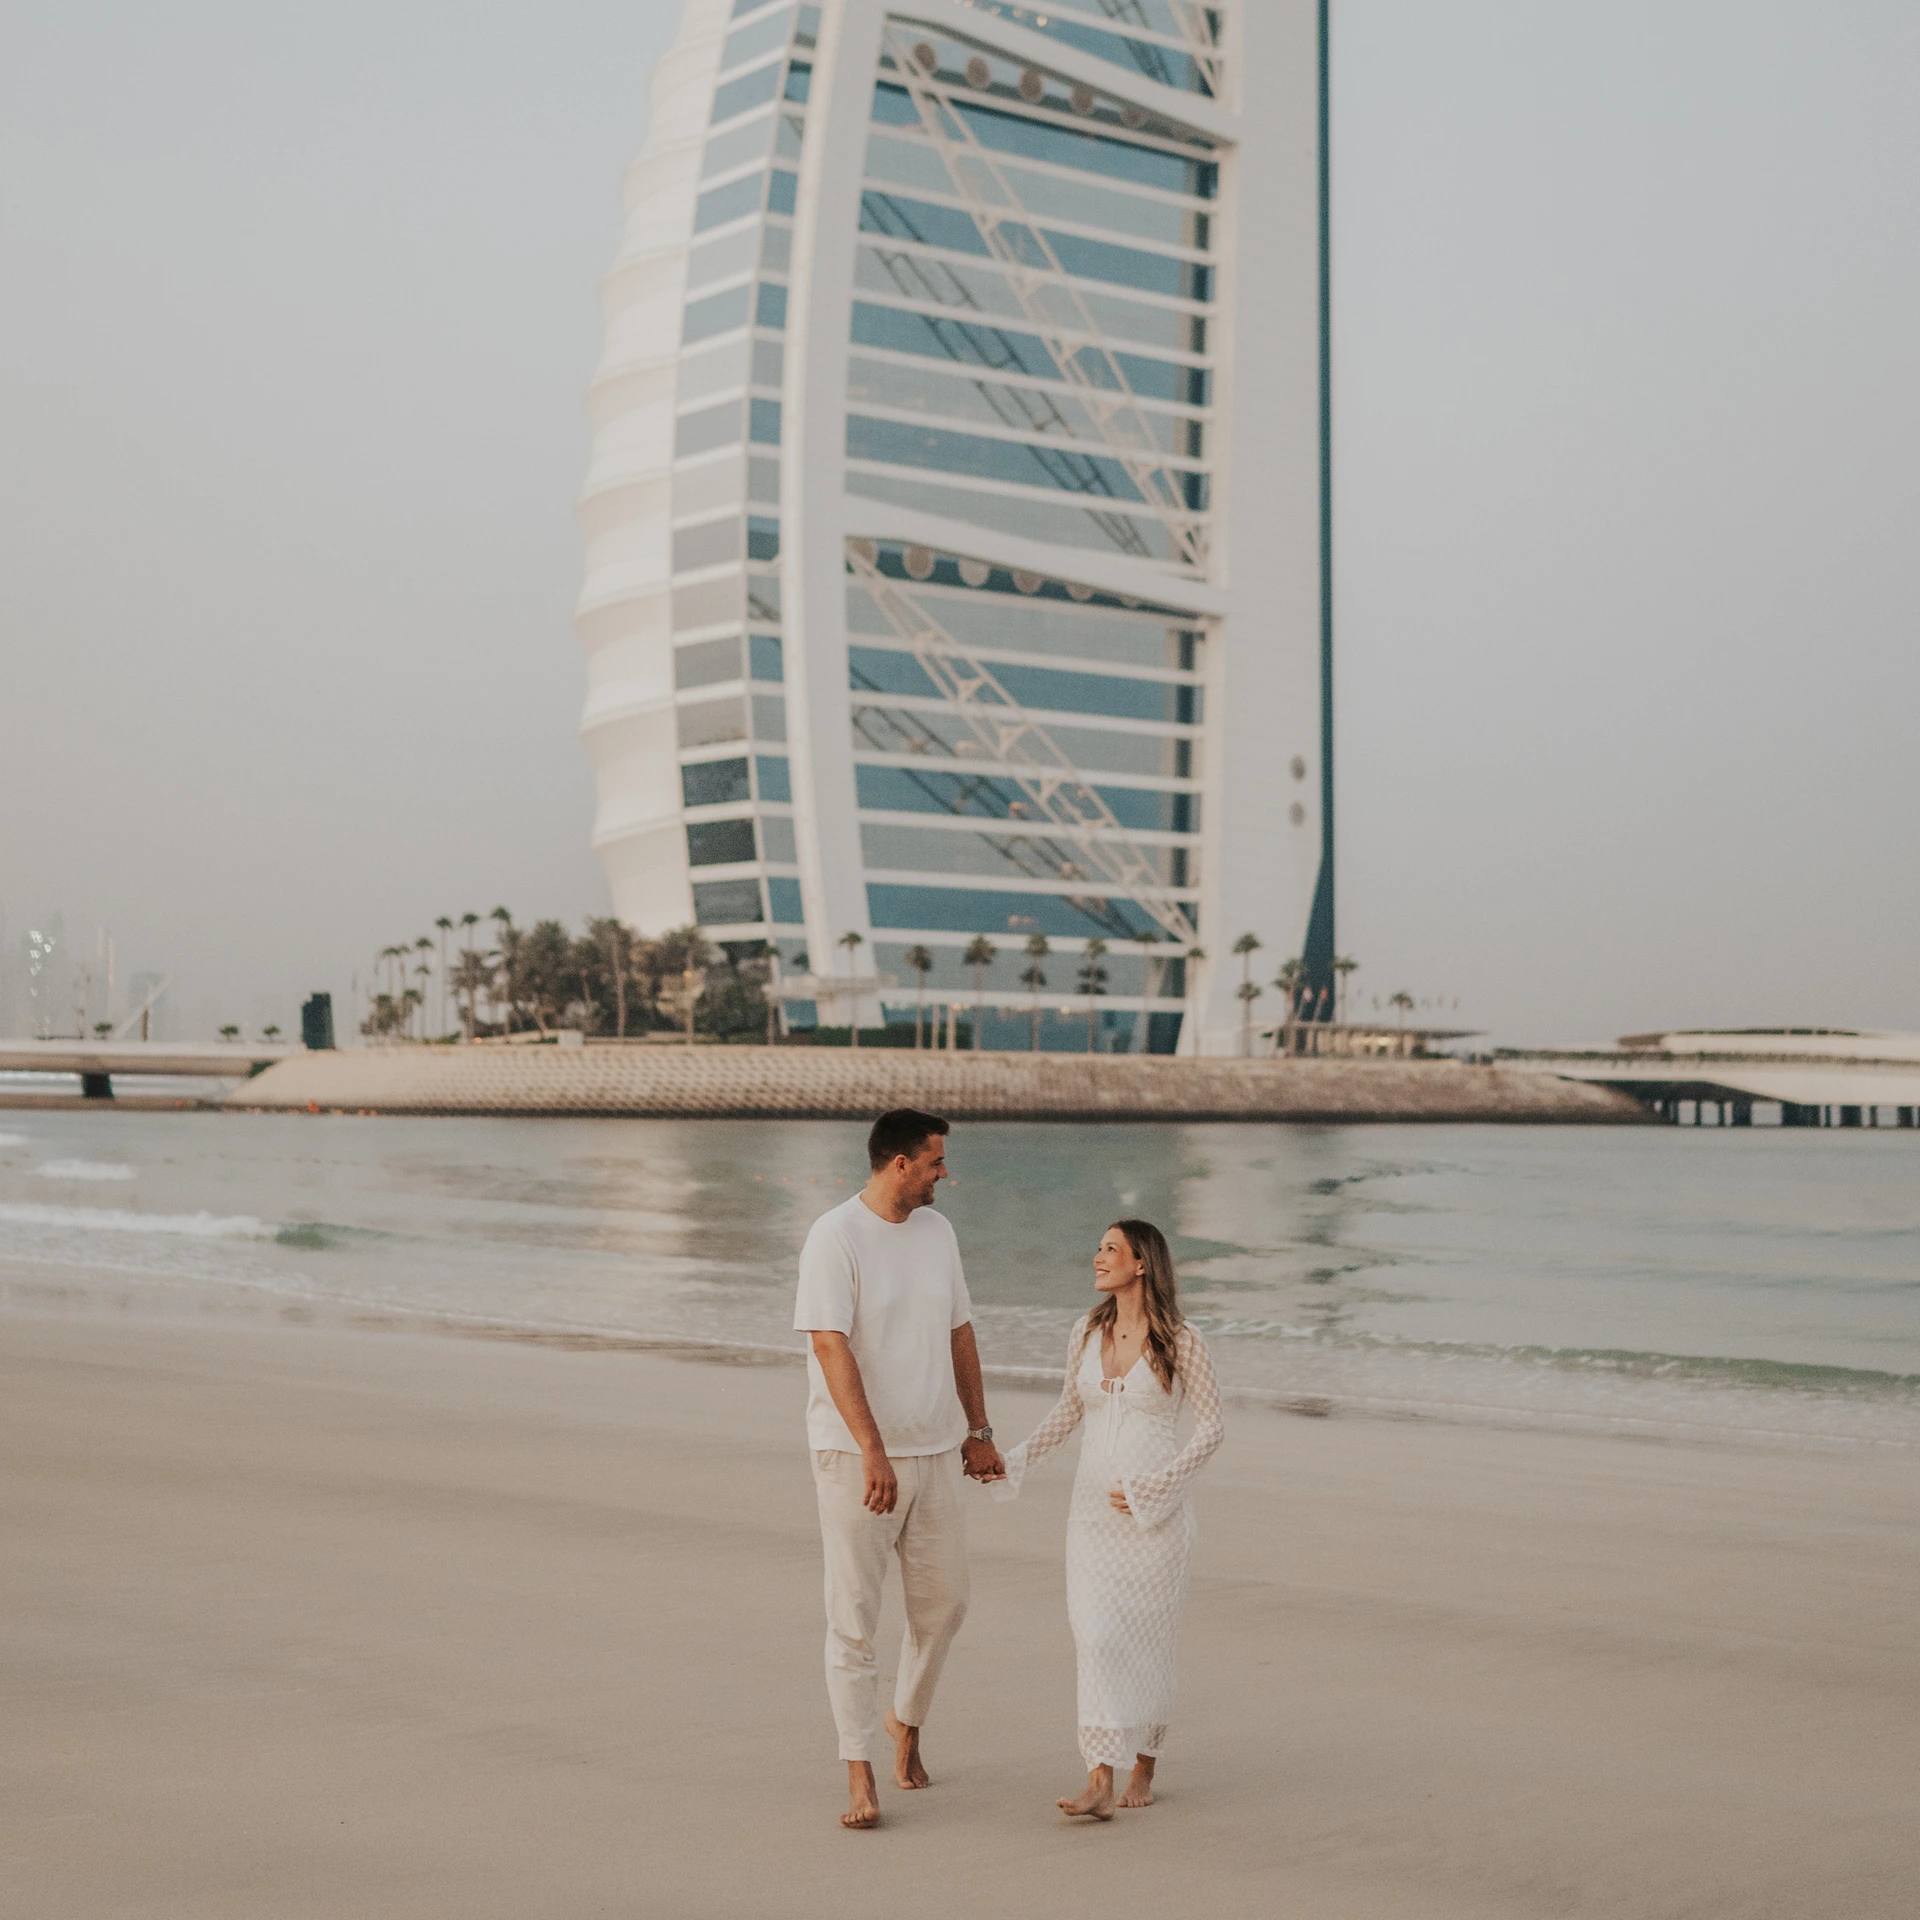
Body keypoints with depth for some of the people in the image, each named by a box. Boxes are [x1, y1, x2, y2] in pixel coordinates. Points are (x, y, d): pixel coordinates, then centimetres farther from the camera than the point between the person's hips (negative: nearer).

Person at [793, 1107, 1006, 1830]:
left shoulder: (937, 1230, 9)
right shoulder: (835, 1237, -13)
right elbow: (830, 1347, -19)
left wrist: (978, 1430, 17)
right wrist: (872, 1451, -25)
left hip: (934, 1451, 6)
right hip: (854, 1456, -6)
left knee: (943, 1602, 12)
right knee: (853, 1616, -3)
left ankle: (908, 1720, 37)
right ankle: (860, 1777, 3)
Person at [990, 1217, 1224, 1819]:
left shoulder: (1181, 1341, -7)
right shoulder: (1087, 1332, 6)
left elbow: (1211, 1427, -5)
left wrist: (1154, 1488, -13)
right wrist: (1016, 1460, 9)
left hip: (1155, 1510, -3)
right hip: (1093, 1505, 3)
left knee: (1145, 1635, 5)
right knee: (1096, 1634, -7)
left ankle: (1144, 1767, 24)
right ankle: (1099, 1783, -8)